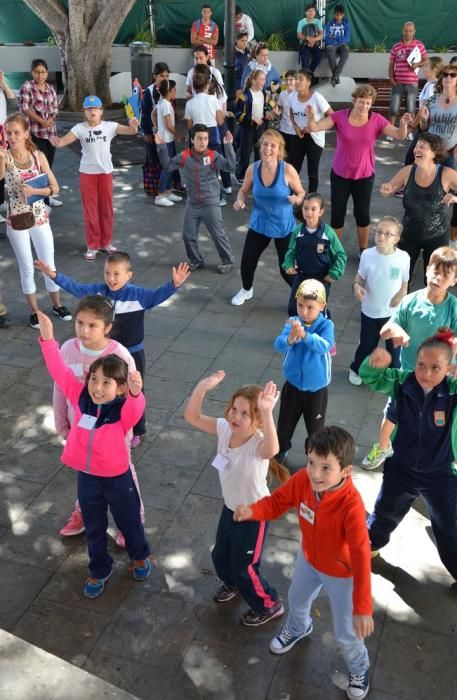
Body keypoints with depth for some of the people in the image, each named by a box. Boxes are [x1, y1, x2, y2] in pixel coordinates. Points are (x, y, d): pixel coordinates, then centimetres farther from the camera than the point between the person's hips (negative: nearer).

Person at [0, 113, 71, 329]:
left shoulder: (38, 156, -6)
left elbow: (55, 188, -5)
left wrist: (34, 191, -21)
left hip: (40, 218, 1)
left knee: (49, 264, 12)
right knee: (27, 268, 10)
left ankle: (57, 304, 32)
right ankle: (34, 311, 26)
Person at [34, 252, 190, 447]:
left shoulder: (138, 295, -20)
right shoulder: (98, 291, -9)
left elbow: (158, 295, -32)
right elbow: (76, 288, -3)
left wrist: (174, 284, -51)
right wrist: (54, 275, -10)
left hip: (132, 354, -3)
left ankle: (136, 431, 33)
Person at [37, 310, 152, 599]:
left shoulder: (125, 410, -25)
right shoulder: (81, 397, -13)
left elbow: (137, 407, -48)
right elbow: (60, 371, -12)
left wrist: (136, 391, -71)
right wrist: (48, 339, -20)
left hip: (117, 477, -3)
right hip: (86, 477, 3)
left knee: (129, 522, 22)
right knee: (94, 528, 23)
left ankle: (140, 556, 52)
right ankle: (100, 570, 46)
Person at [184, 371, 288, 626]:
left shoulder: (258, 443, -34)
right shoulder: (224, 429, -16)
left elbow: (272, 450, -59)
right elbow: (192, 416, -19)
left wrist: (267, 414, -74)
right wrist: (202, 387, -36)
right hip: (230, 507, 7)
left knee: (245, 568, 10)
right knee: (220, 557, 27)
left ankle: (270, 605, 38)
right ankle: (233, 583, 61)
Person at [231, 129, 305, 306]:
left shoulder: (288, 170, -19)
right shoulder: (252, 169, -11)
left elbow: (301, 193, -7)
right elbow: (244, 190, 6)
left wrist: (297, 199, -30)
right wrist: (240, 200, -15)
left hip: (284, 227, -3)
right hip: (259, 224, 3)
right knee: (247, 262, 8)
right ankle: (246, 290, 41)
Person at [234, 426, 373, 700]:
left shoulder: (352, 505, -43)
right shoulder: (303, 480, -28)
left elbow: (361, 557, -41)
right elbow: (278, 501, -13)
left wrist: (363, 607, -42)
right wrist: (253, 510, -35)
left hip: (342, 573, -5)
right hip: (309, 558, 5)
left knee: (346, 634, 15)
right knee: (297, 600, 33)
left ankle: (359, 670, 50)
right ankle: (298, 628, 69)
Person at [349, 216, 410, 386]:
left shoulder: (403, 257, -16)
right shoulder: (367, 254, -15)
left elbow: (405, 281, -2)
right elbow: (360, 277, -2)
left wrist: (402, 293, -20)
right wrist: (357, 286, -23)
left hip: (393, 311, 0)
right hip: (370, 311, 0)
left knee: (394, 345, 18)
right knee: (367, 344, 18)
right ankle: (356, 369, 43)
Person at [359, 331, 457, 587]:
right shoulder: (402, 382, -19)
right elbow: (370, 378, -19)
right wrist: (375, 362, -43)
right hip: (402, 468, 2)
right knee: (385, 511, 27)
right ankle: (368, 545, 55)